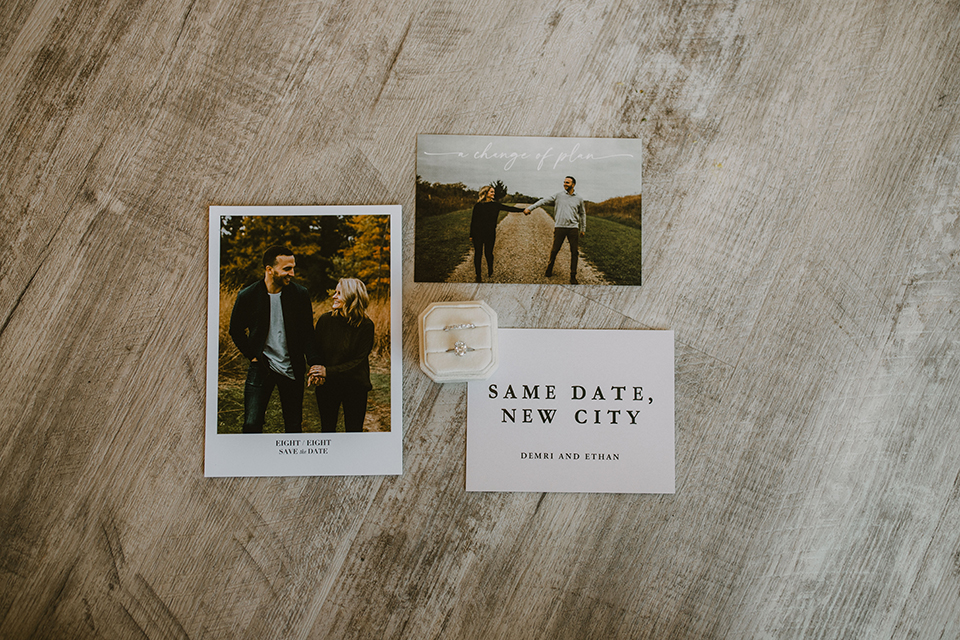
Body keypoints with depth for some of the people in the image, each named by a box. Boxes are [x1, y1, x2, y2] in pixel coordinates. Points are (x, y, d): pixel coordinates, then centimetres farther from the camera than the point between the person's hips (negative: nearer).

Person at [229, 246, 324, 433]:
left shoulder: (300, 295, -6)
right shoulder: (247, 296, -7)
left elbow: (307, 333, -1)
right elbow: (236, 330, 8)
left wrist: (314, 363, -13)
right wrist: (252, 355, 0)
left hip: (292, 369, 1)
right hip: (261, 367, -1)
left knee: (294, 425, 11)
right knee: (252, 424, -3)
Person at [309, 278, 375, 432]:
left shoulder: (365, 325, -13)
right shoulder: (325, 320, -5)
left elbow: (359, 361, -13)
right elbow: (317, 351, 5)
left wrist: (328, 371, -21)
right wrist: (316, 373, -15)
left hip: (354, 386, -2)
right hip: (327, 385, 2)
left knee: (354, 429, 7)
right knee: (327, 428, 14)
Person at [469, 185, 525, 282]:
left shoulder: (495, 204, 6)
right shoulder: (478, 205, 0)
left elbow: (508, 208, 7)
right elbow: (473, 220, 3)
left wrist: (523, 210, 3)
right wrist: (471, 235, 3)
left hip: (490, 233, 1)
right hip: (478, 233, -1)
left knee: (488, 253, 1)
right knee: (478, 254, 0)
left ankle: (490, 270, 29)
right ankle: (478, 275, 10)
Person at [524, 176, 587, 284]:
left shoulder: (579, 199, 12)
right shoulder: (558, 196, 7)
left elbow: (582, 214, 22)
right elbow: (544, 201, 2)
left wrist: (583, 229, 20)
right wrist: (529, 208, -6)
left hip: (573, 228, 1)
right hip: (559, 227, -1)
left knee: (575, 252, -1)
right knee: (554, 250, 2)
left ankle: (573, 276, 7)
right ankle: (549, 268, 27)